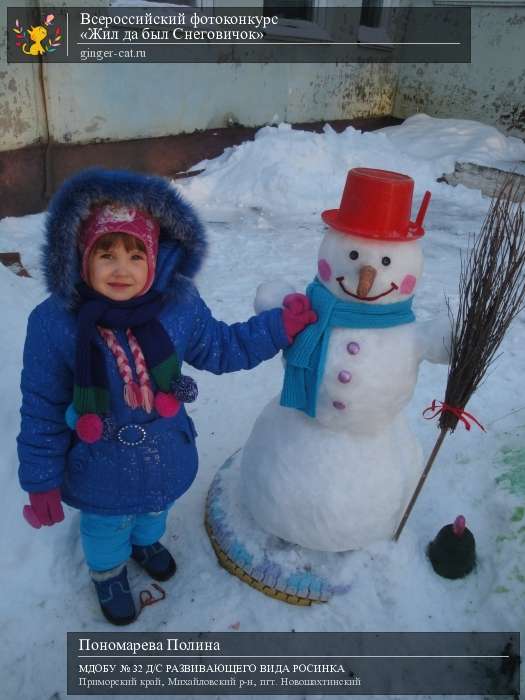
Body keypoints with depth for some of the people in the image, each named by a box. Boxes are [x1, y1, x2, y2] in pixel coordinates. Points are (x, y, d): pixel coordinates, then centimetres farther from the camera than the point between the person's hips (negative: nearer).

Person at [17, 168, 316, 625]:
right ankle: (108, 573, 63)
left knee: (156, 509, 34)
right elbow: (42, 412, -16)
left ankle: (146, 542, 71)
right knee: (106, 527, 27)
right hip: (100, 469, -3)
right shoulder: (53, 325, -27)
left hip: (166, 456, 3)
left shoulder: (178, 305, -20)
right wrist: (42, 482, -9)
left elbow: (224, 348, -3)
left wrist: (285, 323, -8)